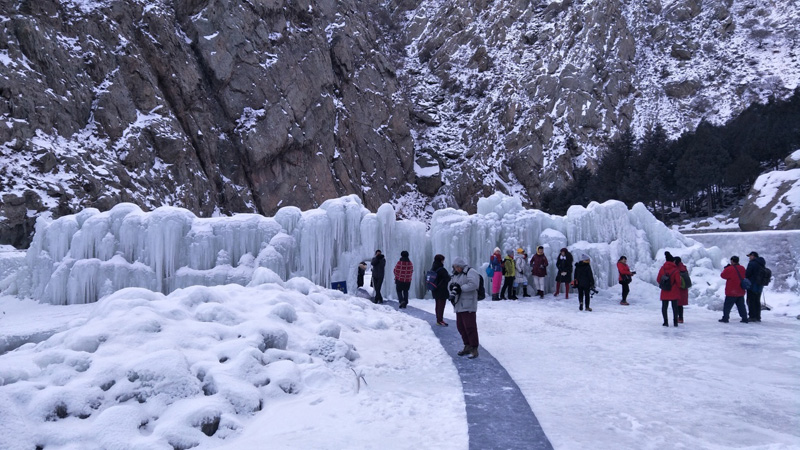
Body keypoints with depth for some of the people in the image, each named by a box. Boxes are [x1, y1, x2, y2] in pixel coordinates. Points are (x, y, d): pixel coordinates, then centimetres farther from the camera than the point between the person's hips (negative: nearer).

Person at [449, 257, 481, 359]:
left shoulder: (470, 272, -8)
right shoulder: (455, 275, 19)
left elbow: (473, 284, -21)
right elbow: (450, 285, 16)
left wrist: (460, 288, -19)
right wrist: (453, 287, -7)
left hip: (468, 305, -9)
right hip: (459, 305, 9)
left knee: (470, 326, -8)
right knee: (460, 326, 11)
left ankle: (474, 349, -2)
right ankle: (467, 346, 24)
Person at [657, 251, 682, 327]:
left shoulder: (662, 268, -3)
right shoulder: (675, 270, -12)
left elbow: (658, 279, 2)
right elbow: (678, 281, -11)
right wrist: (679, 286, 11)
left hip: (664, 292, 2)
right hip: (674, 292, -2)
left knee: (664, 307, 8)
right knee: (675, 307, 8)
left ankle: (665, 321, 4)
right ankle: (675, 322, 8)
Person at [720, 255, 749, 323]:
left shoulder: (729, 269, -16)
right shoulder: (742, 268, 5)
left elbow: (723, 275, -6)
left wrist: (725, 269, 8)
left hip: (731, 292, -6)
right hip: (741, 292, 6)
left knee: (727, 306, 1)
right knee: (741, 306, 12)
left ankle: (725, 318, 1)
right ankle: (745, 318, 11)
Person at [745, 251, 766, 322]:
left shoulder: (752, 263, -15)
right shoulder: (762, 264, 13)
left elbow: (747, 274, -17)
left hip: (752, 285, -8)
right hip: (760, 286, 8)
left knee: (751, 301, -3)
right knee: (757, 302, 14)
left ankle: (752, 317, -5)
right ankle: (758, 317, 16)